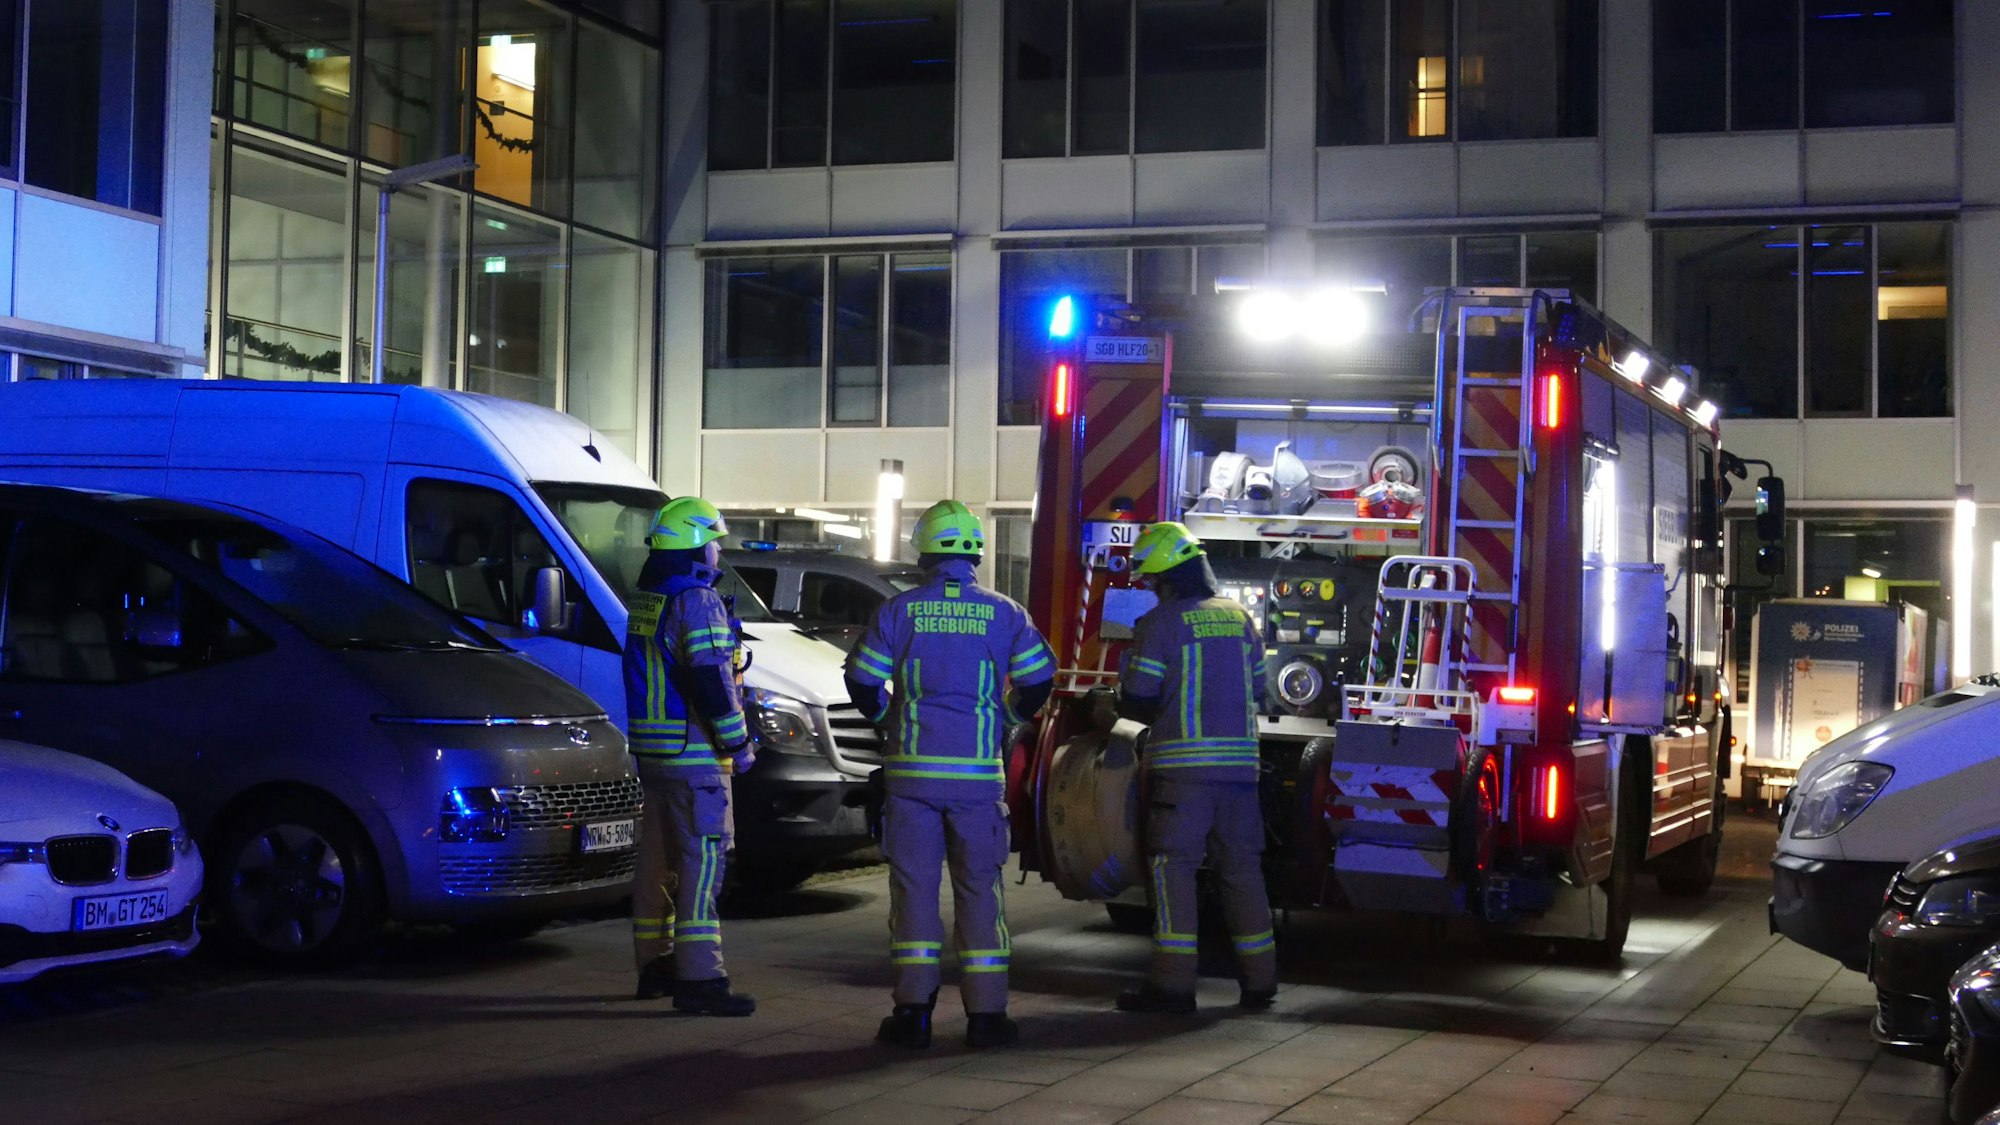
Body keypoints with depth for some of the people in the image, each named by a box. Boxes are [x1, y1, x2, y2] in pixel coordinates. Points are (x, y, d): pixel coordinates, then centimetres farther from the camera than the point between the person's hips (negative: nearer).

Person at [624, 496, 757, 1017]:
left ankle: (654, 965, 24)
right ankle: (699, 979, -12)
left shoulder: (645, 600, 14)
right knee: (701, 859, -10)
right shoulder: (698, 602, -16)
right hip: (693, 750, -10)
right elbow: (711, 681, -21)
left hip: (653, 748, 10)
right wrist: (737, 742, -14)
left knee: (659, 857, 16)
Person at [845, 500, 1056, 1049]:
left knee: (913, 886, 4)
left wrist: (886, 716, 20)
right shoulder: (1004, 613, 1)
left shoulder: (899, 610, 0)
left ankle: (914, 1010, 2)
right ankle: (985, 1013, 5)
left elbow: (861, 681, 0)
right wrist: (1008, 718, 23)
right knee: (979, 889, 6)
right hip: (979, 772, 0)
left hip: (912, 771, 0)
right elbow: (1038, 679, 3)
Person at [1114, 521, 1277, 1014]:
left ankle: (1173, 983, -6)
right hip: (1239, 761, 6)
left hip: (1183, 765, -6)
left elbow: (1138, 699, -8)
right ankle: (1259, 980, 15)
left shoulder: (1158, 623, -6)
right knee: (1241, 866, 12)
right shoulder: (1240, 618, 13)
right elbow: (1256, 688, 19)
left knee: (1173, 867, -3)